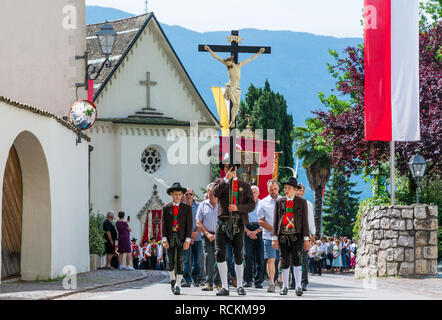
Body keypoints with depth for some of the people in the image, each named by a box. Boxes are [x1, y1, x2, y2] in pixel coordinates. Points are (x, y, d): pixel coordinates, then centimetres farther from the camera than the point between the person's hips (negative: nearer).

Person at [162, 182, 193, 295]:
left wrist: (187, 240, -9)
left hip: (182, 237, -1)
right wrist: (164, 240, -7)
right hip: (170, 237, 1)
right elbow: (163, 224, 2)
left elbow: (189, 224, -1)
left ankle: (178, 285, -2)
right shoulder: (166, 208, 5)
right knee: (170, 261, 5)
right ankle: (172, 279, 29)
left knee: (180, 262, -6)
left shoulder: (187, 208, 3)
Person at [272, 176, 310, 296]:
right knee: (285, 262, 4)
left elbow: (305, 221, 3)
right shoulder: (279, 202, 9)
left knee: (296, 260, -12)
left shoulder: (302, 202, 5)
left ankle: (298, 287, -11)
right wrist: (274, 238, 2)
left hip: (297, 236, -2)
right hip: (283, 236, 2)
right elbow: (275, 220, 9)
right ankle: (285, 286, 14)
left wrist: (306, 239, -2)